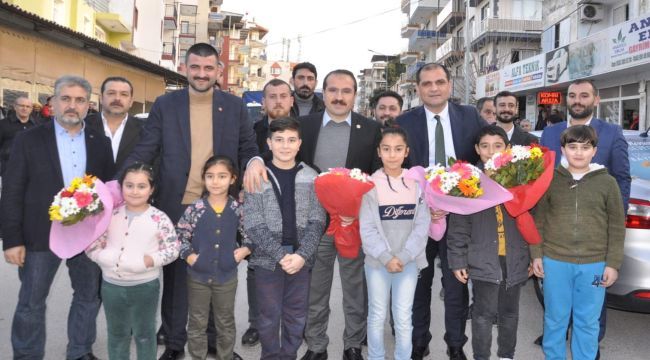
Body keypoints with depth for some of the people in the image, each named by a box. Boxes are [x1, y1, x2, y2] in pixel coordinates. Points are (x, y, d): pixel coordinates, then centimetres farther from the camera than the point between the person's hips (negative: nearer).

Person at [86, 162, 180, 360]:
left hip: (145, 286, -3)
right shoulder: (111, 215, -2)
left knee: (144, 334, 15)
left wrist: (152, 260, -21)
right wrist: (103, 257, -15)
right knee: (117, 333, 21)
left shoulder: (158, 218, -11)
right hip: (112, 285, 3)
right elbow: (93, 244, 2)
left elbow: (173, 248, -8)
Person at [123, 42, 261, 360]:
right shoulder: (165, 104, 2)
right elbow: (144, 150, -1)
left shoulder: (235, 106, 4)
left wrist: (254, 162, -17)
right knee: (175, 273, 12)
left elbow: (248, 148, 7)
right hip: (176, 205, 0)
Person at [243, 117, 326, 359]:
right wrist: (281, 255, -15)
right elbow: (253, 225, -8)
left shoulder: (311, 178, 2)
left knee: (296, 317, 12)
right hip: (268, 259, -1)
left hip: (302, 259, 2)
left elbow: (317, 222, -1)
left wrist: (301, 255, -13)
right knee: (269, 317, 10)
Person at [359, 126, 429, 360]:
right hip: (377, 261, -1)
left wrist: (403, 256, -11)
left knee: (403, 317, 8)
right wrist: (386, 257, -14)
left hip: (409, 261, 1)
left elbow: (422, 224, -3)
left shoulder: (416, 183, 1)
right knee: (377, 316, 11)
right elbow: (367, 228, -6)